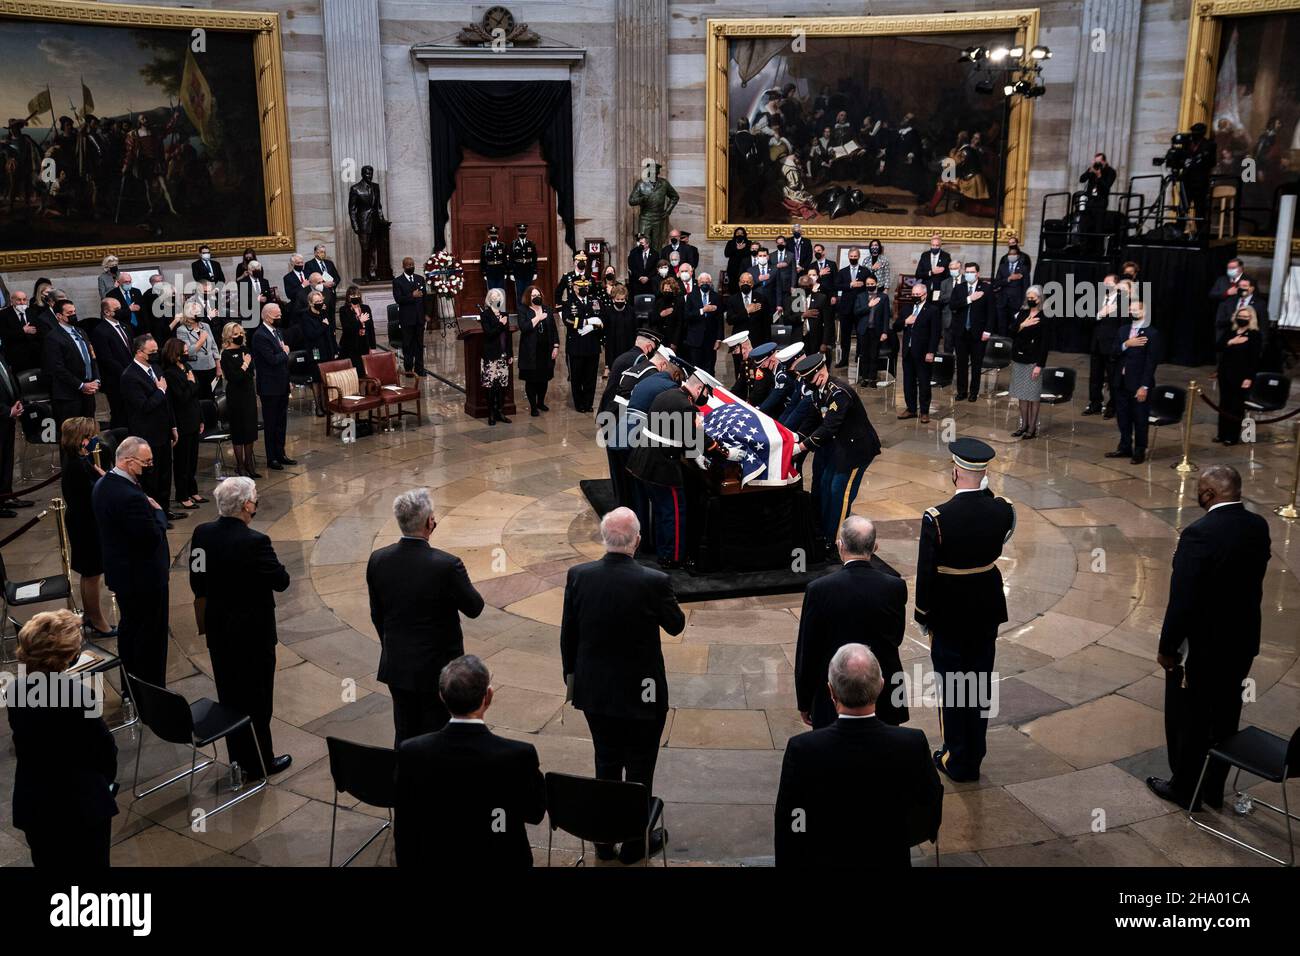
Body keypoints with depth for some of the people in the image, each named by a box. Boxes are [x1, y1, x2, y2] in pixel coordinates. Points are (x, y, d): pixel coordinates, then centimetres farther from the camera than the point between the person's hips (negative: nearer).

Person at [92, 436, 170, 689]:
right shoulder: (130, 496, -31)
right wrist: (159, 512, -10)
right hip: (144, 578, -10)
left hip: (119, 572, 10)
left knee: (128, 628, 22)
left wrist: (150, 510, 2)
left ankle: (130, 691, 36)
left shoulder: (102, 485, 1)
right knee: (151, 637, 5)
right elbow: (153, 536, -27)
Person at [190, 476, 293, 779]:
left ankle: (239, 757, 32)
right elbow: (281, 581, -18)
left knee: (229, 697, 18)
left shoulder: (202, 533, -5)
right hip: (252, 633, -6)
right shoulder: (254, 542, -25)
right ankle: (258, 762, 22)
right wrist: (271, 559, -1)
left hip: (217, 630, 6)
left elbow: (197, 582, 2)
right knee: (256, 699, 9)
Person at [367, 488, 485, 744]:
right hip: (437, 667, -4)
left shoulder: (378, 560, -8)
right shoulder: (447, 565, -23)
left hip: (397, 666, 5)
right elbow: (474, 608, -9)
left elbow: (376, 615, 4)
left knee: (405, 737, 17)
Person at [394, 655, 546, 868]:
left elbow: (404, 832, -7)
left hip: (437, 861, 2)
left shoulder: (412, 753, -18)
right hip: (500, 861, -1)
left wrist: (408, 863, 9)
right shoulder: (520, 755, -23)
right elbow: (535, 813, -5)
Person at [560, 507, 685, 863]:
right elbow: (676, 626, -4)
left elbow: (567, 635, -1)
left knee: (606, 765, 21)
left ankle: (604, 840, 33)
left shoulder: (578, 576, -12)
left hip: (594, 690, 4)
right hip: (642, 695, -4)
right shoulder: (653, 582, -22)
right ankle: (636, 842, 29)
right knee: (639, 768, 15)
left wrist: (571, 675, 13)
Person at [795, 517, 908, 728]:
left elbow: (807, 652, -7)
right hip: (885, 700, 2)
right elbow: (897, 638, 6)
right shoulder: (895, 586, -8)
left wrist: (804, 703, 5)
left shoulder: (819, 589, -15)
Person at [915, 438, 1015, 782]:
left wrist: (922, 615, -1)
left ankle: (956, 760, 23)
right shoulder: (1002, 510, -12)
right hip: (987, 611, 4)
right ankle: (974, 759, 29)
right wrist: (986, 490, 3)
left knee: (951, 685, 11)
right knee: (980, 684, 16)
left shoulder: (936, 519, -23)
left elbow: (926, 573, -17)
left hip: (948, 614, -4)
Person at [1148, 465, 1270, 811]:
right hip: (1242, 642, 7)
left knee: (1188, 720, 11)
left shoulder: (1199, 533, -26)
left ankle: (1185, 788, 26)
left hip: (1200, 646, -7)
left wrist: (1167, 647, -14)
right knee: (1225, 718, 19)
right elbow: (1253, 583, 6)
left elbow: (1182, 600, -24)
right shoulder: (1259, 526, -4)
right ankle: (1214, 788, 34)